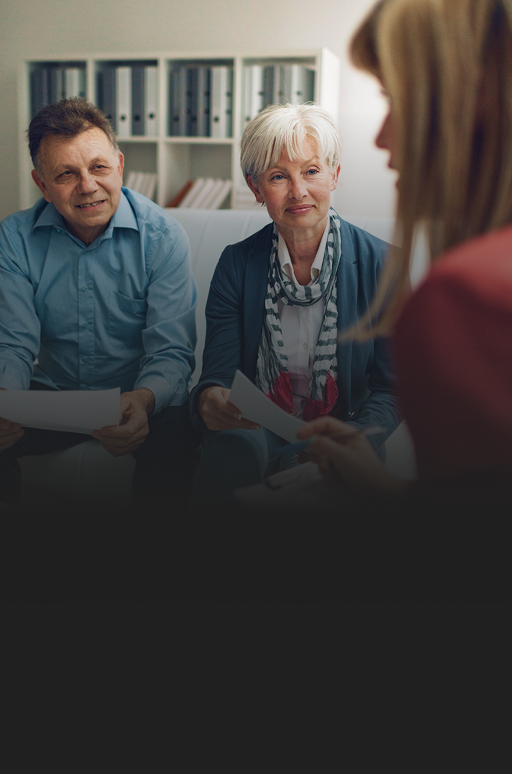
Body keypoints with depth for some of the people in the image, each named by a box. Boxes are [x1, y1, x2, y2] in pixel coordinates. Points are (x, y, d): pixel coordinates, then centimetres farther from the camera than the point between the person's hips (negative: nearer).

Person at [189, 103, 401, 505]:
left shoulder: (380, 263, -3)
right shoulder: (236, 265, 0)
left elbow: (389, 389, -1)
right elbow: (216, 376, -4)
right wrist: (209, 401, -30)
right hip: (257, 429, 1)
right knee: (234, 443, -34)